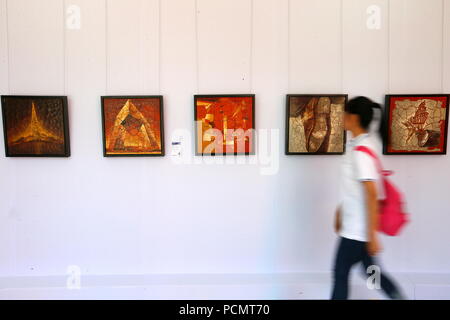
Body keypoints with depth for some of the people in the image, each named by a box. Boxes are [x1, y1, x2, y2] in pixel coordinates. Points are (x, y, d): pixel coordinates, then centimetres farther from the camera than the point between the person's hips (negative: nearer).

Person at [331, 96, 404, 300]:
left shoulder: (361, 150, -22)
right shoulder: (358, 144, 7)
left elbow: (372, 194, -25)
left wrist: (372, 235, -23)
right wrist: (341, 210, 23)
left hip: (358, 228, -9)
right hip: (355, 224, 9)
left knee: (340, 273, 7)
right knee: (370, 269, 20)